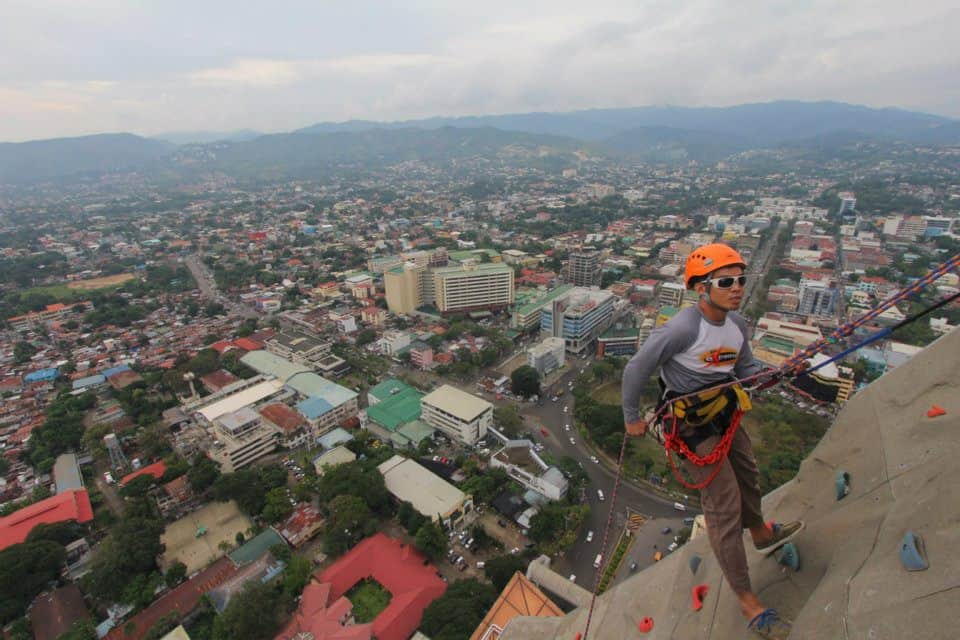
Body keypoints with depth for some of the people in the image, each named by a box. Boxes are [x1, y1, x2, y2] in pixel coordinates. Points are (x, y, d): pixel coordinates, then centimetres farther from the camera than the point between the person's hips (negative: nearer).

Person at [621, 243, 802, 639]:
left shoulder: (737, 323, -3)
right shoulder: (683, 328, -30)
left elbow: (746, 367, 11)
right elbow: (636, 369, -23)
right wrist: (631, 417, -13)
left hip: (724, 410, 9)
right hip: (689, 419, -8)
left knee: (746, 472, 28)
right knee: (724, 505, -3)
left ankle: (761, 535, 60)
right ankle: (747, 601, 16)